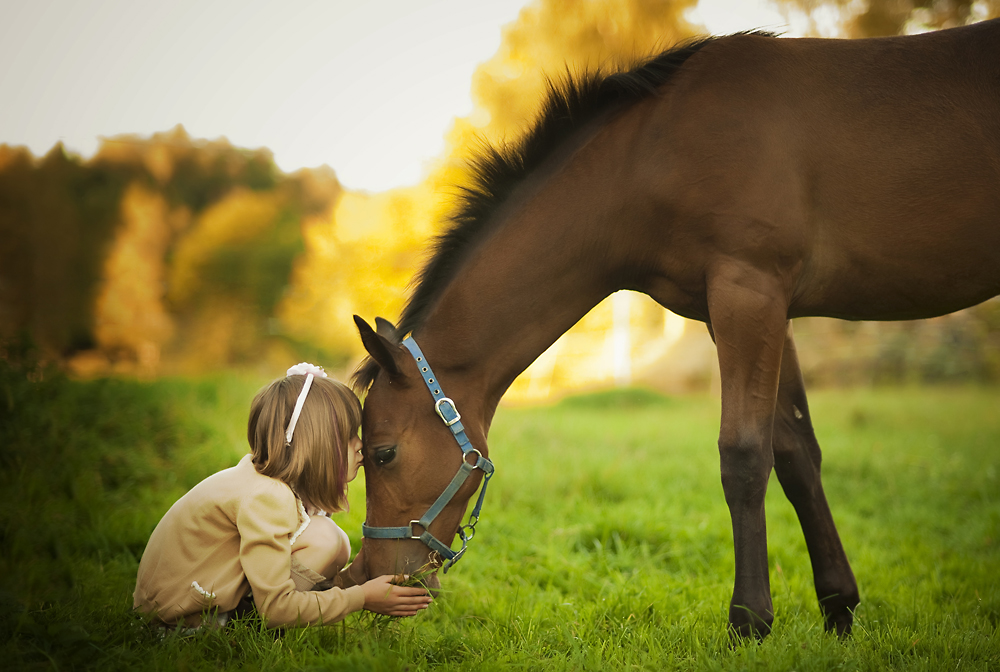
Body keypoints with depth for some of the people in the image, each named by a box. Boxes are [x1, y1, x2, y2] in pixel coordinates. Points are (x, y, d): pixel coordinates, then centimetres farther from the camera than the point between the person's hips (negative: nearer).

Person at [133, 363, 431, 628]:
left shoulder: (259, 475, 3)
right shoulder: (266, 497, -25)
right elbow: (275, 607, -26)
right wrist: (361, 597, -19)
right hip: (187, 617, -9)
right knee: (325, 541, -19)